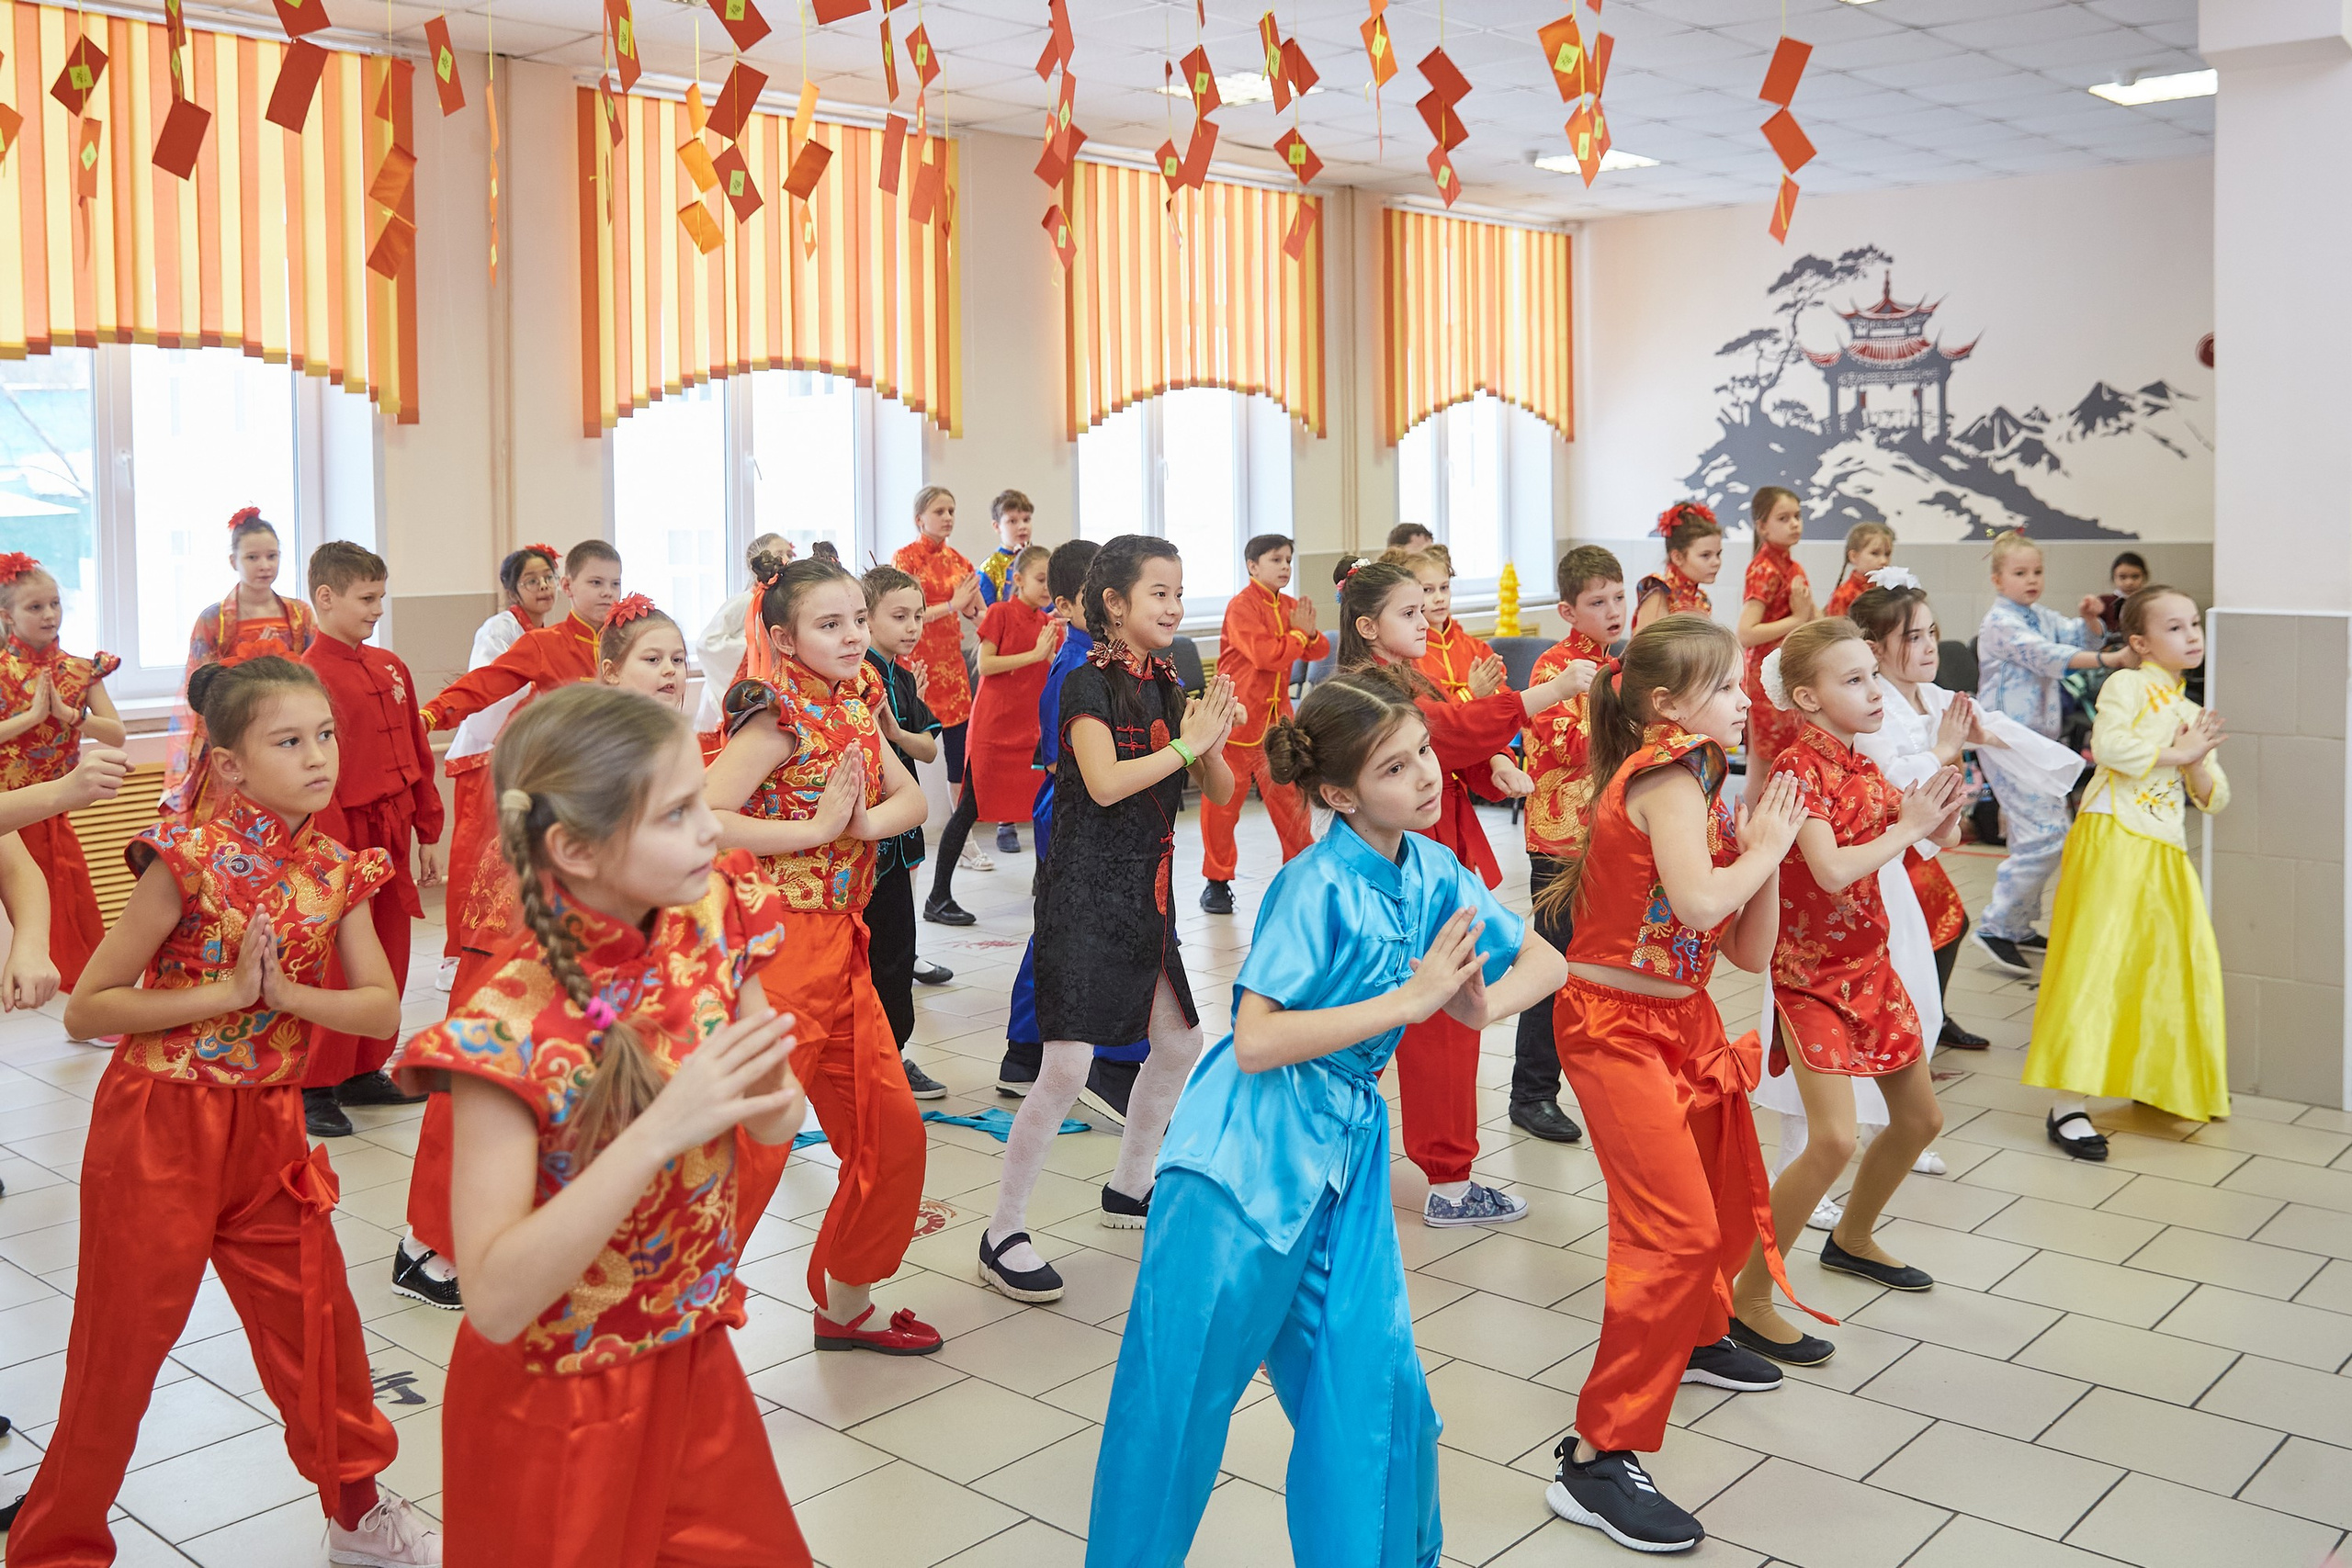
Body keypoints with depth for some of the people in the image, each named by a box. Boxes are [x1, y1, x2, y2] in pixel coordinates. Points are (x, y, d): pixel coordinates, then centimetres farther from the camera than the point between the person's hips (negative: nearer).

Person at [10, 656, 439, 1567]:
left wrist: (285, 992, -19)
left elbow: (383, 1011, -5)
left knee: (317, 1325, 13)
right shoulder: (190, 862, -15)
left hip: (267, 1126, 5)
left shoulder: (334, 872, -1)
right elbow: (86, 1010, -14)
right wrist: (223, 992, -20)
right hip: (159, 1124, -5)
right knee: (121, 1346, 7)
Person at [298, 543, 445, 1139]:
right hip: (344, 839, -7)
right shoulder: (308, 676, -13)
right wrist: (339, 857, -19)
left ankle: (366, 1072, 26)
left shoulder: (390, 668, 10)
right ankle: (315, 1089, 10)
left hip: (393, 839, 7)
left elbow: (417, 755, 15)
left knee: (389, 959, 13)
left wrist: (428, 834, 14)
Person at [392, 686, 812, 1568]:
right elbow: (494, 1302, -28)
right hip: (559, 1413, -5)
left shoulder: (711, 925, -10)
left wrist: (770, 1095, -19)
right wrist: (658, 1134, -36)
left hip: (696, 1366, 5)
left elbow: (774, 1126, 4)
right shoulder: (508, 1028, -26)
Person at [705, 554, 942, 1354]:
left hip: (842, 944, 9)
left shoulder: (854, 710, 8)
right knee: (751, 1151, -7)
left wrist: (867, 821, -10)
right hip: (780, 947, -8)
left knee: (892, 1133, 14)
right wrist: (818, 827, -20)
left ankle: (844, 1306, 31)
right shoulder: (780, 719, -15)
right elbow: (700, 818, -25)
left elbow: (911, 798, 11)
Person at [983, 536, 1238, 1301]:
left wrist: (1212, 742, -11)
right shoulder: (1089, 683, -11)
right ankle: (1001, 1234, -2)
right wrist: (1186, 743, -16)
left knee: (1178, 1046, 17)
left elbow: (1220, 793, 8)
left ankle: (1129, 1187, 36)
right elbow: (1105, 783, -24)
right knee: (1066, 1067, -12)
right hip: (1085, 891, -8)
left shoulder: (1168, 685, 9)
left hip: (1148, 891, 8)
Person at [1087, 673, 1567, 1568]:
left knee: (1374, 1381, 5)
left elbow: (1545, 962, 12)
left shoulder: (1432, 871, 3)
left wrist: (1481, 1005, -9)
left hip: (1348, 1149, 6)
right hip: (1250, 1152, -6)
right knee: (1180, 1391, 4)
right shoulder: (1316, 886, -16)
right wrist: (1411, 999, -20)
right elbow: (1255, 1041, -22)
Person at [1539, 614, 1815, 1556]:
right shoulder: (1664, 771, -16)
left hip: (1685, 1020, 10)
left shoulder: (1702, 788, 10)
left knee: (1733, 1207, 23)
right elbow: (1695, 902, -33)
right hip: (1616, 1026, -9)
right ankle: (1599, 1456, -10)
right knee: (1676, 1230, -16)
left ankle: (1696, 1337, 51)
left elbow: (1751, 951, 9)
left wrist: (1766, 848, -3)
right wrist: (1762, 849, -14)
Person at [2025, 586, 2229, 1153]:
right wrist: (2174, 753, -9)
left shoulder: (2195, 715, 21)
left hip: (2166, 852, 8)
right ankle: (2068, 1102, -13)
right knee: (2094, 962, -12)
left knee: (2181, 964, 10)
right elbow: (2108, 745, -20)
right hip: (2112, 839, -8)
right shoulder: (2126, 684, 0)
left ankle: (2166, 1083, 29)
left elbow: (2214, 800, 17)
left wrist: (2197, 765, -3)